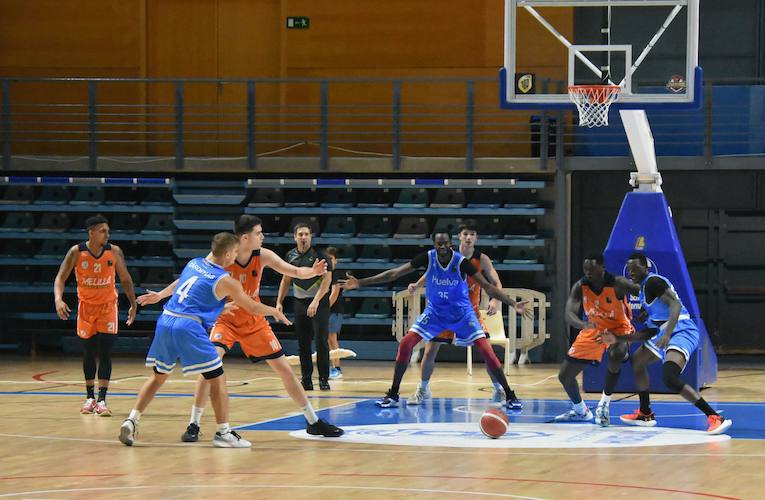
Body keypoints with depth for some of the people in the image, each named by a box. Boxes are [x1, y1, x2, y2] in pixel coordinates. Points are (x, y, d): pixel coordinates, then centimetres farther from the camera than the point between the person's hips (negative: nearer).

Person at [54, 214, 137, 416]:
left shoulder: (114, 252, -10)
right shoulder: (77, 252, -13)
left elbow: (125, 279, 3)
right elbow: (60, 278, -12)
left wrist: (133, 305, 3)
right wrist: (58, 299, -29)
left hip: (108, 306, 0)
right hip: (86, 306, 0)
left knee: (105, 353, -10)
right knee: (89, 353, 7)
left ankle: (102, 399, -9)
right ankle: (90, 397, 22)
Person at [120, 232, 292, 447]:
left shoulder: (193, 264, 15)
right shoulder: (225, 281, -1)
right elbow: (252, 307, 10)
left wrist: (159, 295, 54)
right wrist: (275, 312, 28)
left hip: (165, 320, 7)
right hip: (189, 327, -7)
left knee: (158, 376, 19)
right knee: (217, 378, 4)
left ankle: (131, 421, 9)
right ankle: (223, 432, 3)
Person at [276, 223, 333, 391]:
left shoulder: (319, 254, -8)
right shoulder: (291, 256, 6)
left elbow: (327, 279, -13)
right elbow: (286, 280, 17)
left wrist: (316, 301, -21)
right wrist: (279, 302, 11)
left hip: (319, 303, -4)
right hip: (300, 302, 4)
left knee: (321, 341, -10)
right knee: (303, 344, 4)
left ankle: (324, 379, -4)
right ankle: (306, 379, 10)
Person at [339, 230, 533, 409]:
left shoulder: (461, 262, -21)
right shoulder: (427, 258, -16)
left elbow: (488, 287, -17)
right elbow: (394, 273, -12)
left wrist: (513, 304, -28)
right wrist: (360, 282, -16)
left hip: (461, 312, -2)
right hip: (435, 311, 2)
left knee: (486, 350, -14)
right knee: (405, 344, -13)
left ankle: (510, 396, -3)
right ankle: (393, 395, -1)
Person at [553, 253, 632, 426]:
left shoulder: (617, 285, -27)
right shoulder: (579, 287, -18)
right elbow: (569, 314, -28)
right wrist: (583, 324, -49)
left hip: (618, 328, -4)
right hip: (593, 330, 5)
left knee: (616, 355, -41)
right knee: (564, 375, 6)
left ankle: (605, 403, -20)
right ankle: (581, 411, 35)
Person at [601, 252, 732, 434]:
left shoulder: (654, 281, -9)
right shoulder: (643, 287, 21)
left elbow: (676, 305, -24)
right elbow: (650, 333, 23)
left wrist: (666, 334, -37)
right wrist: (618, 339, 25)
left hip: (681, 332, -11)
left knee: (670, 379, -30)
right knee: (637, 360, 29)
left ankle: (715, 418, -34)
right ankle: (645, 415, 40)